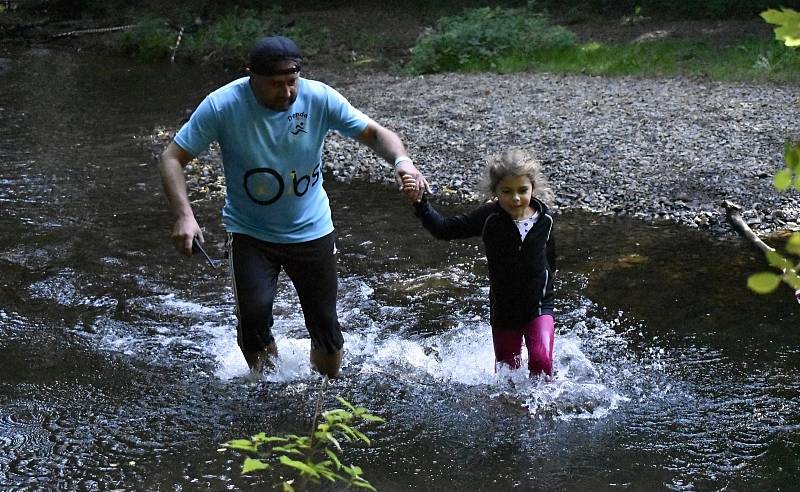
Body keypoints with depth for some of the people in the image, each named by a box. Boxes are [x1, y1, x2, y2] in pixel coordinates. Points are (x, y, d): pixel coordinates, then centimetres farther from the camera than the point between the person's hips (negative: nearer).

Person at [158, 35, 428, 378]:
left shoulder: (318, 98, -15)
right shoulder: (222, 106, -19)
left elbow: (374, 134, -10)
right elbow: (171, 159, -15)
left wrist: (401, 160, -33)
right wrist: (184, 216, -31)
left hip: (312, 231, 2)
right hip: (249, 232, -2)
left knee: (325, 325, 7)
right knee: (253, 315, -19)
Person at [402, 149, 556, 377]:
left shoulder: (544, 220, -9)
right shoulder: (489, 218, -14)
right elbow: (444, 229, -15)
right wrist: (419, 202, -28)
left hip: (538, 306, -1)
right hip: (503, 309, 1)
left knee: (541, 360, -19)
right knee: (507, 370, 13)